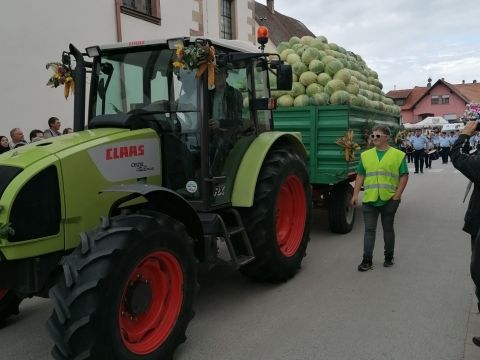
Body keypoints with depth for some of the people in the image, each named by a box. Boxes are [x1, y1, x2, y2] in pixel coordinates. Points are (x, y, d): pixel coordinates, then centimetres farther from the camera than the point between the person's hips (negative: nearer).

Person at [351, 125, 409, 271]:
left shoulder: (398, 155, 1)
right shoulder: (365, 155, 9)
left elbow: (404, 176, -1)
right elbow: (360, 176, 9)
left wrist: (398, 194, -9)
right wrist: (355, 194, 2)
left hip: (389, 199, -2)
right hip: (370, 199, 2)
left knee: (388, 228, 11)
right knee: (369, 229, 2)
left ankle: (389, 257, 26)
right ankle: (367, 260, 6)